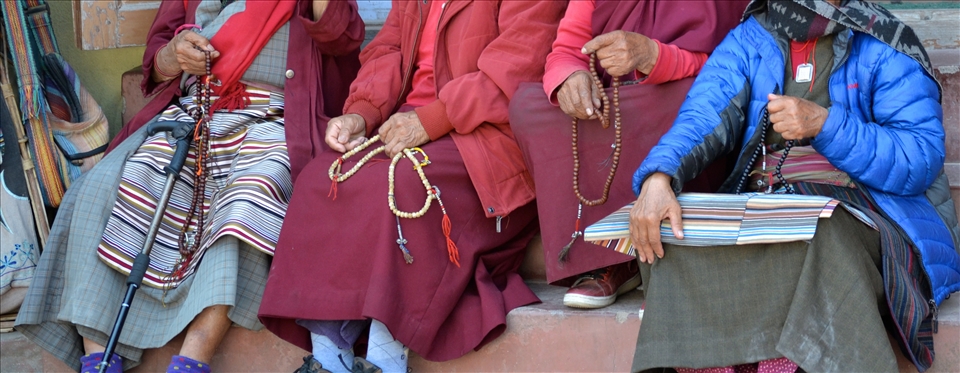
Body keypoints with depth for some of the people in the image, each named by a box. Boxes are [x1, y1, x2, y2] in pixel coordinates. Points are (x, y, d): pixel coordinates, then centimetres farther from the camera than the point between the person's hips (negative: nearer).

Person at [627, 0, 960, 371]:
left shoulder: (885, 47, 2)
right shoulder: (747, 41, 12)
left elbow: (922, 159, -7)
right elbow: (702, 117, -5)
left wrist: (825, 124, -20)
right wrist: (657, 179, -26)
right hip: (760, 202, 3)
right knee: (678, 243, -26)